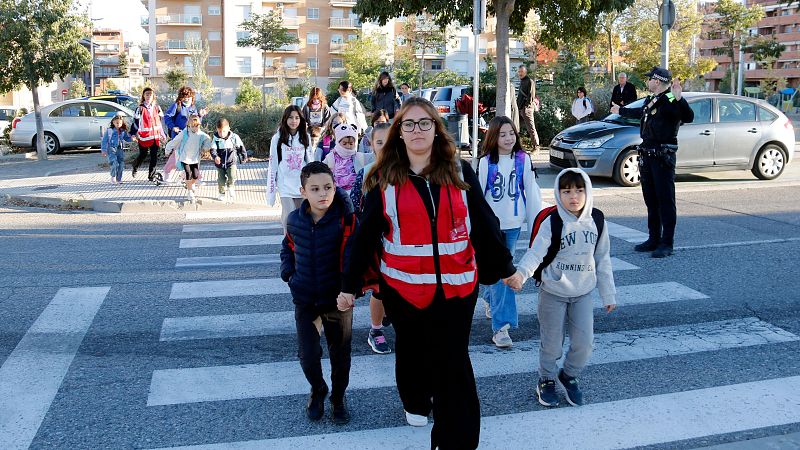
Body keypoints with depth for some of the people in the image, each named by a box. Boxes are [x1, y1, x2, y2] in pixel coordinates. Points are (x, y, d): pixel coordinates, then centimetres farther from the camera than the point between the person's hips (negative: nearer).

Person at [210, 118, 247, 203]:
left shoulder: (234, 137, -9)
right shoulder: (215, 138, -10)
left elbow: (241, 147, 4)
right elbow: (213, 149, -17)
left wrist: (244, 157, 13)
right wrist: (215, 157, -37)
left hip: (231, 161, -1)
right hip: (220, 163, 1)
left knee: (232, 177, -21)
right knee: (221, 179, 9)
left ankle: (230, 187, 11)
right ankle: (222, 194, 32)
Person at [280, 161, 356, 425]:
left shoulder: (345, 220, -17)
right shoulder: (294, 220, -3)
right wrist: (288, 274, 4)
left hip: (338, 300, -2)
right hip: (305, 301, 2)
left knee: (340, 353, 13)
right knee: (308, 354, 5)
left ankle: (338, 397, 37)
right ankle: (317, 390, 35)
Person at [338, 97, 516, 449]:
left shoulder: (460, 172, 1)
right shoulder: (384, 178, -2)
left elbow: (484, 224, 5)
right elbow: (365, 235, -1)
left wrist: (504, 268, 7)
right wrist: (350, 285, 0)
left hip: (456, 285, 0)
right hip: (403, 285, 1)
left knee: (453, 364, 0)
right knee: (411, 350, 21)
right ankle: (415, 403, 47)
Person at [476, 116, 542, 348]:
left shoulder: (524, 159, 0)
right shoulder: (485, 162, -6)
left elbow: (531, 191, 3)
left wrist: (536, 222, 3)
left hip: (513, 224, 3)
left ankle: (491, 301, 42)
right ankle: (501, 326, -7)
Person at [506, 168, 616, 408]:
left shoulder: (597, 221, -3)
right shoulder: (551, 223, -15)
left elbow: (602, 260, 5)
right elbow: (536, 253, -23)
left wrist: (608, 294, 8)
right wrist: (520, 273, -43)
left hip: (584, 293, 3)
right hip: (553, 292, -3)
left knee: (584, 343, 4)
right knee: (551, 343, 8)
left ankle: (569, 376, 30)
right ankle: (546, 379, 33)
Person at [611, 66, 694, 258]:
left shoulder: (670, 100, -13)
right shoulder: (651, 100, 14)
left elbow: (688, 117, -29)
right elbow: (641, 113, 36)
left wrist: (679, 99, -44)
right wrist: (621, 111, 51)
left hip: (663, 156, -9)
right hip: (647, 155, 9)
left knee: (665, 199, -6)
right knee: (650, 199, 14)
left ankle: (667, 243, -2)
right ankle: (653, 239, 23)